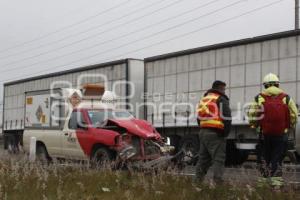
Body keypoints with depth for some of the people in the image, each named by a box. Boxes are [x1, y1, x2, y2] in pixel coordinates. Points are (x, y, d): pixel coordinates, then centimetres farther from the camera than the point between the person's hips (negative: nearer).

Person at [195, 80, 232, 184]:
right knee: (218, 159, -6)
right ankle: (218, 181, -13)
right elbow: (226, 117, -15)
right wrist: (225, 132, -6)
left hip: (203, 132, 8)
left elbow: (199, 118, 21)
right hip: (216, 134, -8)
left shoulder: (203, 99, 20)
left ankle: (198, 181, 17)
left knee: (203, 158, 15)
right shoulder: (221, 100, -6)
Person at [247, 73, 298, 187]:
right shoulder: (286, 98, 1)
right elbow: (294, 115, 0)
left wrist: (255, 125, 12)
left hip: (264, 134, 0)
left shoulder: (259, 98, 0)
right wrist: (290, 127, 14)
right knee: (277, 157, 6)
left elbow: (251, 114, -4)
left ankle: (265, 178, 17)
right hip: (282, 134, 0)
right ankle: (276, 179, 4)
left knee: (264, 157, 13)